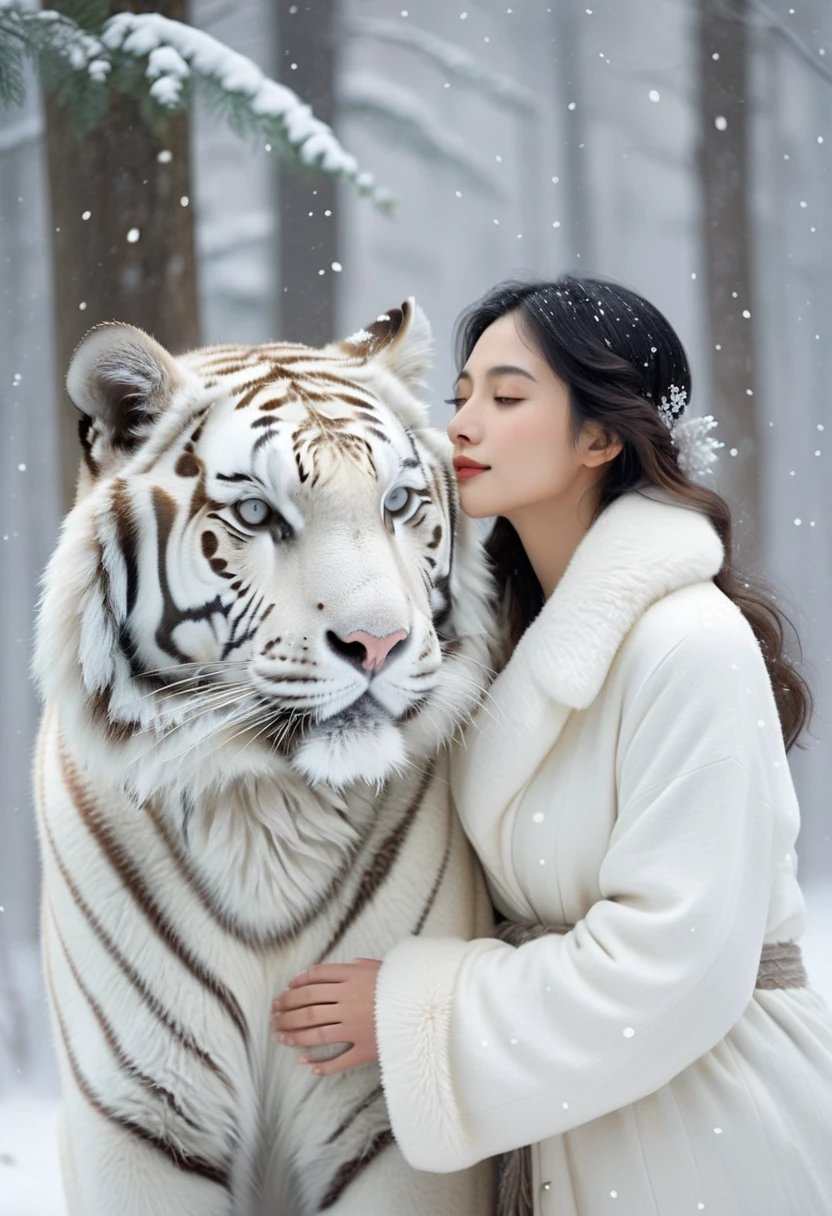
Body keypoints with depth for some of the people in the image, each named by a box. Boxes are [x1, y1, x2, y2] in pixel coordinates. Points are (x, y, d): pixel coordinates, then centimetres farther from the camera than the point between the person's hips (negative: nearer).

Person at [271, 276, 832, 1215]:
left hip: (704, 1123, -7)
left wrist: (414, 1011, -19)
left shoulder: (687, 643, -21)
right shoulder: (510, 626, 4)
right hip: (560, 1111, 7)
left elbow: (671, 966, -24)